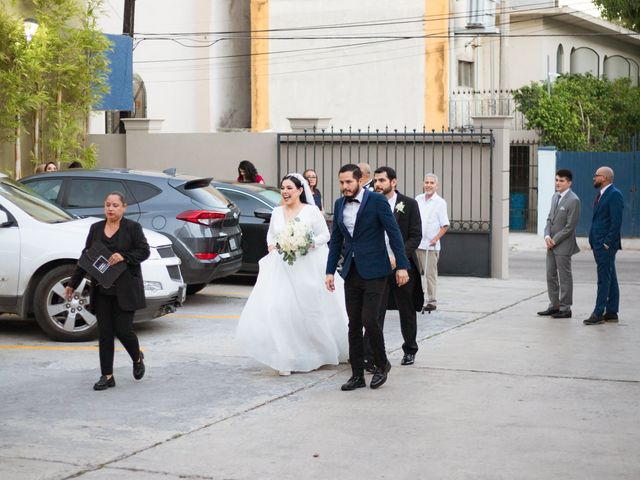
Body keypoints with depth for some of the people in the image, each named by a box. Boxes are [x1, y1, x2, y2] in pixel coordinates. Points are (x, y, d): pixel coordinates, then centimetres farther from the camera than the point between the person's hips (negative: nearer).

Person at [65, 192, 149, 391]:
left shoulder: (133, 227, -2)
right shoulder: (96, 229, 11)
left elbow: (144, 251, -4)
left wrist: (124, 257, -19)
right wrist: (73, 283, 13)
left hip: (125, 290, -4)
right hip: (102, 290, 4)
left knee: (123, 330, -6)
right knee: (105, 333, 3)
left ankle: (137, 358, 25)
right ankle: (107, 376, 9)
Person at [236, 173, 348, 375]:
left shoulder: (311, 211, -4)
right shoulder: (277, 212, 9)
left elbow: (325, 235, -2)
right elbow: (270, 234, 22)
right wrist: (271, 244, 1)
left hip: (307, 268, -3)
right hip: (281, 267, 3)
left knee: (310, 311, 5)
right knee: (281, 311, -8)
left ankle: (316, 354, 26)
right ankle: (286, 358, -4)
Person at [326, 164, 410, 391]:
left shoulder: (377, 200, -8)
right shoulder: (339, 204, 9)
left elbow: (394, 233, -9)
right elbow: (336, 240, 15)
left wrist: (402, 266, -13)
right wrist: (330, 271, 10)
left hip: (374, 271, -6)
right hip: (351, 272, 6)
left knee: (369, 320, -11)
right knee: (354, 324, 6)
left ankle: (382, 364, 12)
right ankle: (357, 375, 12)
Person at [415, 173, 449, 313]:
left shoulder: (440, 202, -3)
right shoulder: (418, 199, 11)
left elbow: (445, 226, -5)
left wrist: (436, 238, -16)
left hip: (430, 245, -5)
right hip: (415, 243, 5)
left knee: (430, 274, -4)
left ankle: (431, 301, 2)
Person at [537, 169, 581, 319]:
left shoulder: (573, 200, -14)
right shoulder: (555, 197, 12)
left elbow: (570, 226, -16)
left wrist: (554, 240, -13)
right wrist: (547, 236, -2)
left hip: (563, 245, -8)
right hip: (551, 244, 8)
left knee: (565, 277, 0)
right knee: (551, 275, 11)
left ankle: (565, 309, 7)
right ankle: (554, 305, 20)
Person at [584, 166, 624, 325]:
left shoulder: (615, 194, -13)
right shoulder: (601, 194, 17)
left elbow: (616, 221, -18)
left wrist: (607, 243, -19)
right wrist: (595, 243, 15)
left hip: (606, 245, -10)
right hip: (598, 244, 10)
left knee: (604, 279, -7)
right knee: (610, 279, 12)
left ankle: (598, 313, -6)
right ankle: (612, 312, 16)